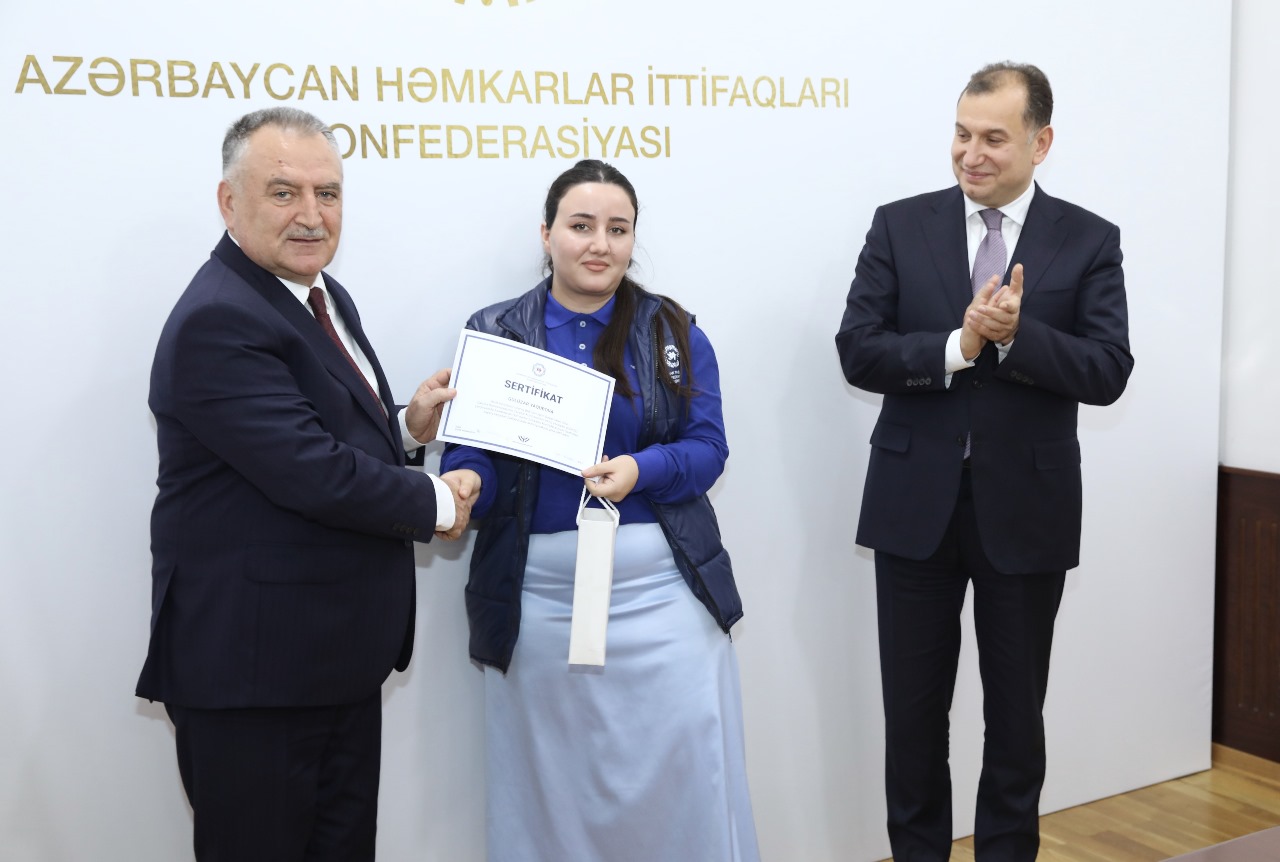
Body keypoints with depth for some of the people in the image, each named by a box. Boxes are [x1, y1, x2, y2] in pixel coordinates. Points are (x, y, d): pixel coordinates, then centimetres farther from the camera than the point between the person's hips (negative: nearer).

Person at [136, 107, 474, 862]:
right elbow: (308, 471, -26)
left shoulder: (322, 295, 11)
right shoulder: (218, 322, -20)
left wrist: (408, 426, 2)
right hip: (251, 663, -9)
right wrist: (436, 505, -13)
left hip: (341, 656, 9)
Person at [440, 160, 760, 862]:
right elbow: (469, 449, 3)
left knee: (683, 777, 3)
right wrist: (466, 483, -20)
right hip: (538, 595, 0)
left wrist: (638, 471, -19)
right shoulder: (494, 333, 6)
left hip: (662, 587, 0)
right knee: (551, 786, 9)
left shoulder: (672, 331, 6)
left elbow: (707, 448, 0)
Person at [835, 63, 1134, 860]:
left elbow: (1108, 372, -9)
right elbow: (858, 352, -6)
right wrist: (958, 345, -21)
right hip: (916, 502, 1)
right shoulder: (900, 227, 1)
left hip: (1026, 509, 0)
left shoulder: (1089, 241, -1)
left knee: (1017, 711, 13)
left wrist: (1016, 333, -24)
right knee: (913, 709, 11)